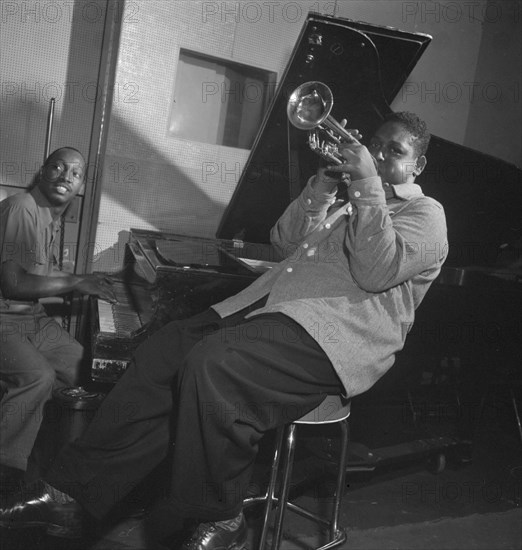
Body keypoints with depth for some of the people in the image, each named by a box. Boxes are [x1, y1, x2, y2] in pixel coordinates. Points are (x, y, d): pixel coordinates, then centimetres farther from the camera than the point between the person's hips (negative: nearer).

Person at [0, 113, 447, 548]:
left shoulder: (424, 213, 8)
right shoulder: (349, 201, 31)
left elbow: (377, 272, -12)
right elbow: (285, 241, 20)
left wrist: (368, 183, -13)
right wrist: (324, 185, 10)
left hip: (333, 332, -8)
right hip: (269, 303, 8)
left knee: (212, 364, -32)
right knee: (163, 352, -10)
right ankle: (71, 493, -5)